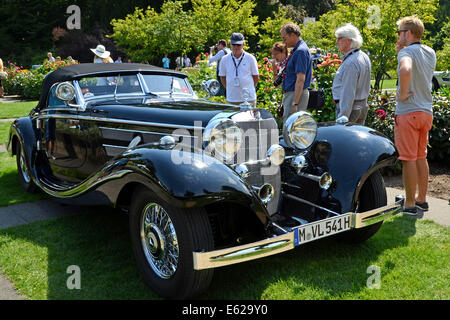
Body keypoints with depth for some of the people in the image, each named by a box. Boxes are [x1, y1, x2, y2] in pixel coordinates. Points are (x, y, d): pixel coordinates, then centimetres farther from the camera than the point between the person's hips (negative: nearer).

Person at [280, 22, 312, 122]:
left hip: (296, 94, -10)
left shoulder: (301, 51, -15)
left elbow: (300, 80, -22)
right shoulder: (296, 50, 17)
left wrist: (294, 103, -25)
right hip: (290, 93, 10)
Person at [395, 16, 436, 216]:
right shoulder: (430, 53, 11)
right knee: (421, 157, 16)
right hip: (426, 111, 8)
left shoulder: (407, 52, -14)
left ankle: (410, 204, 5)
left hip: (407, 112, -8)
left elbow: (406, 70, -36)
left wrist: (402, 94, -22)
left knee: (408, 159, -2)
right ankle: (422, 199, 25)